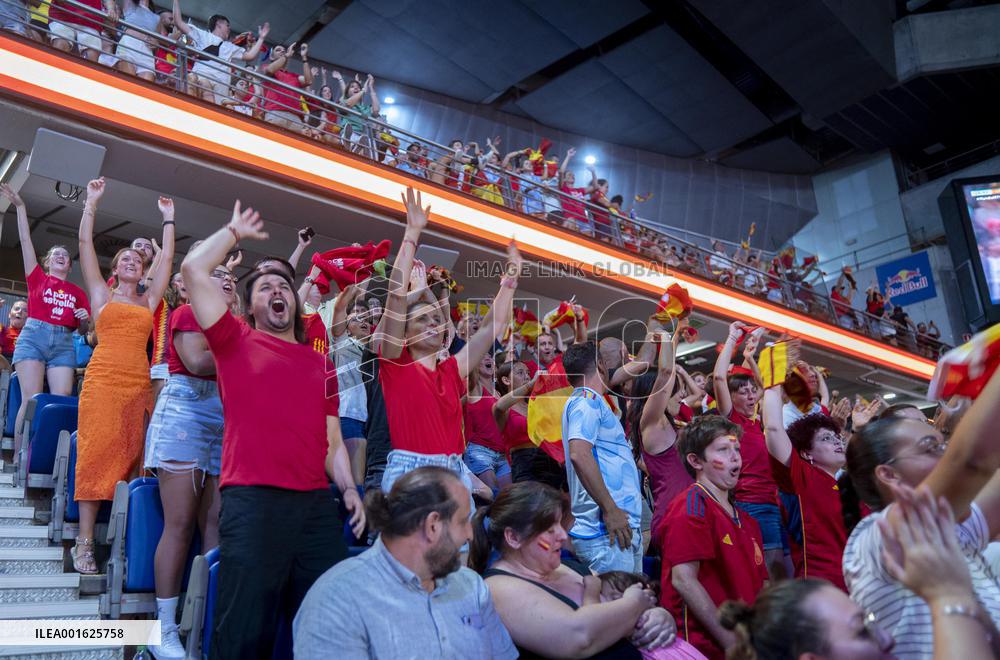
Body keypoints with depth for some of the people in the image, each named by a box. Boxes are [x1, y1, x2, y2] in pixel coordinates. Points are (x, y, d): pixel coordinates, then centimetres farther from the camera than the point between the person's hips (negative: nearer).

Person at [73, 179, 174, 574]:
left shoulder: (149, 300, 18)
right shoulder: (102, 294, 14)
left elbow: (167, 258, 20)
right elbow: (85, 243, 11)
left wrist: (168, 219, 25)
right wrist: (92, 203, 11)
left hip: (139, 385, 3)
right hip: (102, 380, -2)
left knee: (132, 458, 1)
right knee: (96, 454, -6)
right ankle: (85, 542, -4)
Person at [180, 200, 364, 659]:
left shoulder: (320, 363, 19)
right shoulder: (237, 342, 8)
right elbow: (194, 269, -1)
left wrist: (349, 488, 3)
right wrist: (235, 231, 13)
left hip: (318, 503, 4)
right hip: (253, 500, -4)